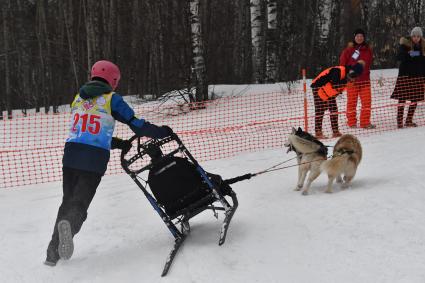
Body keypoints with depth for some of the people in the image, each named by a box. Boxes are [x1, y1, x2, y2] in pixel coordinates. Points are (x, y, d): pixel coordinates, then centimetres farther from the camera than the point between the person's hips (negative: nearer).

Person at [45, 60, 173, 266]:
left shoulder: (78, 99, 19)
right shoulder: (111, 99, 2)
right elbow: (137, 125, 0)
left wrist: (119, 144, 29)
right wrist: (162, 132, 15)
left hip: (71, 154, 5)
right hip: (95, 158, -5)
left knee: (67, 201, 14)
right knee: (80, 202, -4)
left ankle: (53, 253, 13)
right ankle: (68, 225, -38)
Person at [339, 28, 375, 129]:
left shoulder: (368, 49, 7)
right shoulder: (349, 49, -4)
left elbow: (369, 63, 16)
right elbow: (342, 63, -3)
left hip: (364, 79, 3)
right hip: (351, 80, -3)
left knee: (367, 101, 1)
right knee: (352, 101, 4)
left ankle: (365, 122, 8)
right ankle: (351, 122, 13)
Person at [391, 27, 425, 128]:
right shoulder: (405, 44, -4)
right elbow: (399, 57, -15)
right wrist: (408, 54, -32)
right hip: (405, 75, -4)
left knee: (415, 99, 5)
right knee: (402, 98, -7)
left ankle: (409, 120, 15)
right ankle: (399, 121, -5)